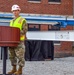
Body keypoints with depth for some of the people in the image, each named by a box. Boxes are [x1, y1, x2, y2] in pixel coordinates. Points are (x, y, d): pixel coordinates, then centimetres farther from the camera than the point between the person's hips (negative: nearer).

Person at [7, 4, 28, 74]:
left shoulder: (22, 20, 0)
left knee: (20, 56, -6)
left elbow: (24, 30, -10)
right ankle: (14, 69, 19)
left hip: (19, 41, -7)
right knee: (12, 56, 9)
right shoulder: (11, 21, 21)